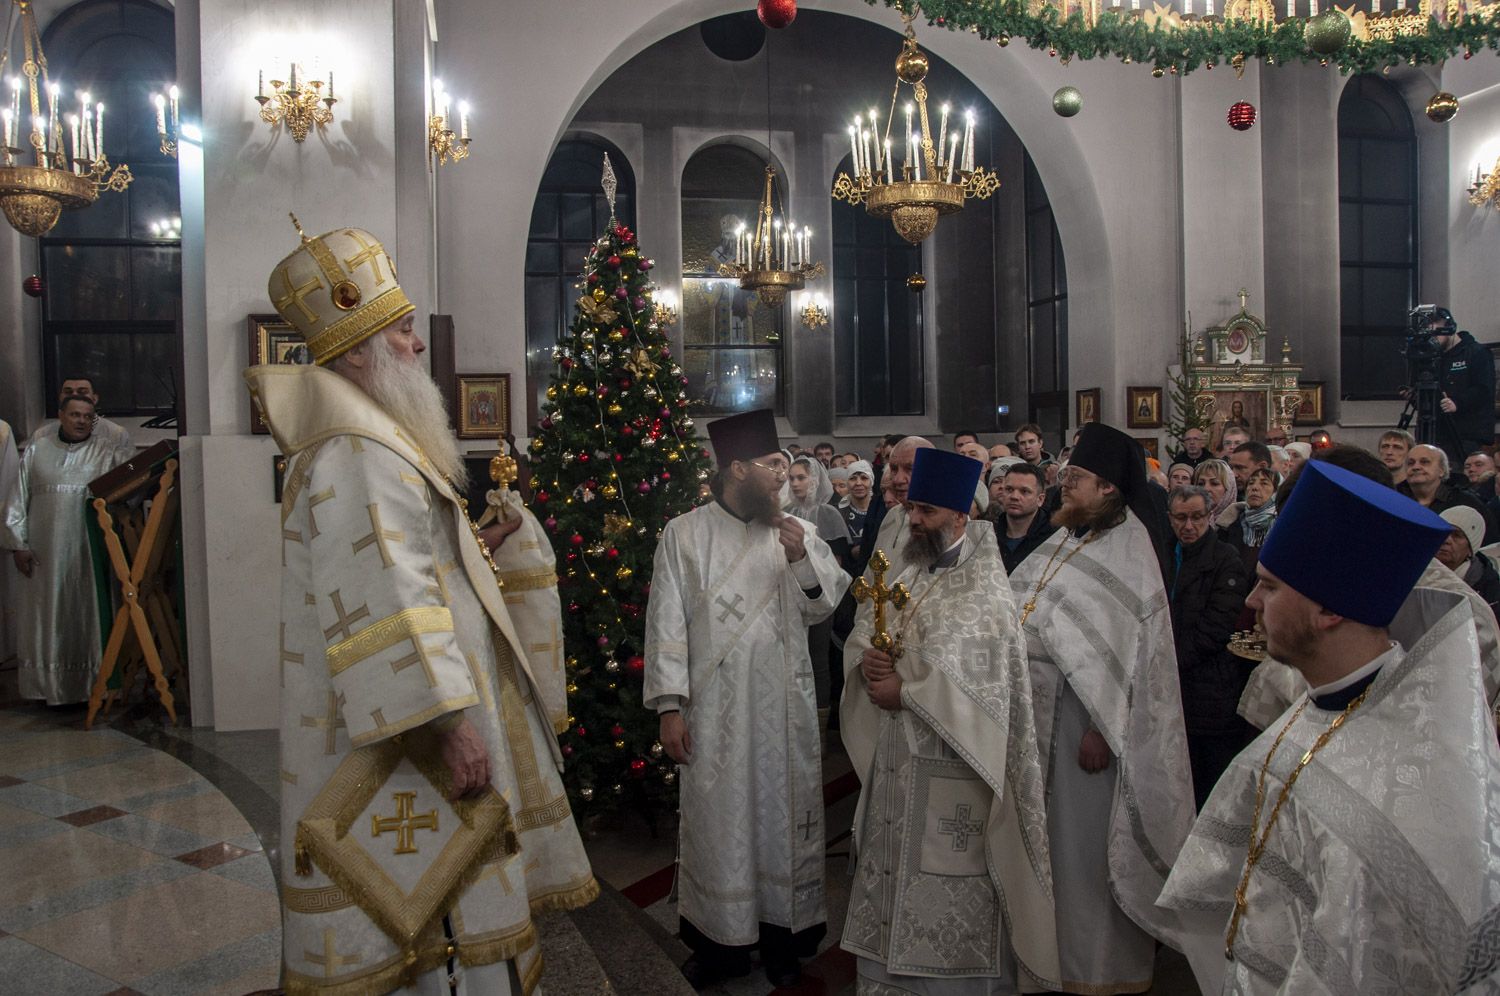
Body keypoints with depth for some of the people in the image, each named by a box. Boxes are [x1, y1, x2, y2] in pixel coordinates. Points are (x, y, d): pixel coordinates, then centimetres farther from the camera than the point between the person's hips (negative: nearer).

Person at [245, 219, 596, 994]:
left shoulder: (372, 440, 15)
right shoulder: (359, 457, -19)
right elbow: (386, 606, -27)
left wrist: (469, 551, 15)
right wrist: (450, 723, -28)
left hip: (407, 729, 11)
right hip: (399, 737, -11)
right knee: (444, 924, 0)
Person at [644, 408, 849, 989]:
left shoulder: (794, 531, 5)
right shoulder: (684, 534, -2)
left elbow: (822, 608, 5)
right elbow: (667, 623, -4)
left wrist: (803, 559, -12)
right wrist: (670, 706, -9)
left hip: (786, 709, 2)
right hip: (714, 712, -2)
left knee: (784, 816, 10)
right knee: (718, 821, 7)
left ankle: (783, 934, 27)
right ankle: (719, 940, 24)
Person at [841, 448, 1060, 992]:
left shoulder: (984, 591, -13)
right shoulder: (907, 574, 9)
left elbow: (982, 683, -21)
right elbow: (861, 632, 12)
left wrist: (904, 690, -17)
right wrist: (867, 661, -11)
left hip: (950, 764, -7)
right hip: (896, 755, 7)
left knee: (945, 879, 3)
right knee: (893, 871, 16)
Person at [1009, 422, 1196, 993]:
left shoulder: (1126, 547, -14)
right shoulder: (1067, 540, 11)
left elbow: (1124, 647, -19)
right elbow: (1019, 609, 15)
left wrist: (1101, 727, -21)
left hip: (1089, 708, -8)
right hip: (1042, 706, 8)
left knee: (1088, 837, 4)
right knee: (1056, 831, 17)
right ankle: (1061, 946, 34)